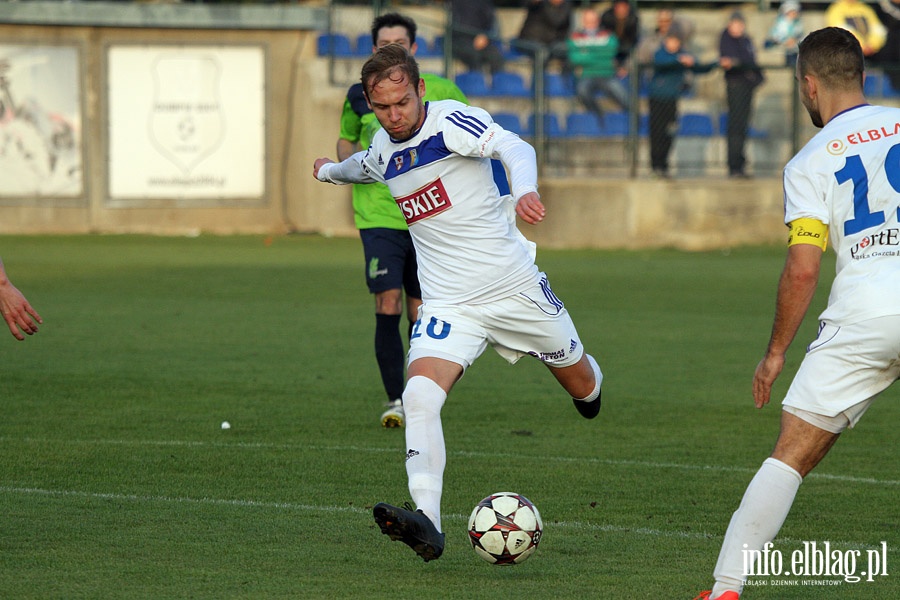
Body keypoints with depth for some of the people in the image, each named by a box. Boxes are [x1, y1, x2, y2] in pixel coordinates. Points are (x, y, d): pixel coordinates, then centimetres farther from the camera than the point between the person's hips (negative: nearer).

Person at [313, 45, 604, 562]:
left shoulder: (451, 121, -15)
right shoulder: (382, 151, 5)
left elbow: (513, 147, -33)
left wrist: (526, 190, -55)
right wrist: (329, 170, 54)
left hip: (515, 286, -3)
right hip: (448, 304, 3)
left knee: (580, 383, 18)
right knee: (420, 397, -23)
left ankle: (590, 383, 58)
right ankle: (427, 523, -31)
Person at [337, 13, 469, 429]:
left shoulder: (440, 92, -1)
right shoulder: (359, 95, 4)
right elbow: (345, 140, 21)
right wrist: (351, 164, -1)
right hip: (378, 217, 0)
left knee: (421, 315, 5)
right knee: (387, 307, -13)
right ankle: (395, 399, -4)